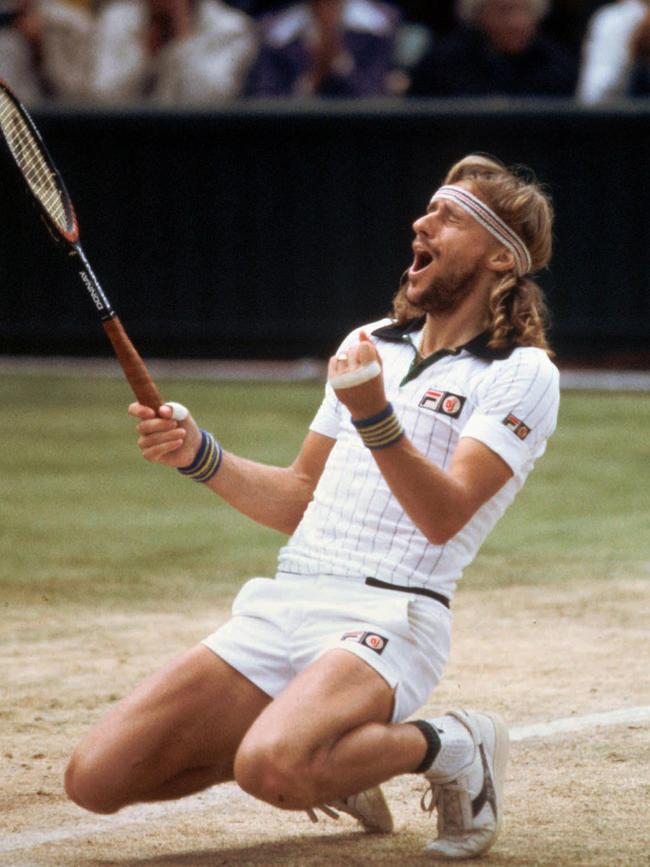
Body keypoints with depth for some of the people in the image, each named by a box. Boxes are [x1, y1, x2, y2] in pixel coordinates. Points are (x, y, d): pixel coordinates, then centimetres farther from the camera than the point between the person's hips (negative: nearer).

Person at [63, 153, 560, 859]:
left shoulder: (522, 374, -1)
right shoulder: (369, 344, 21)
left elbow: (444, 516, -15)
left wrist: (375, 416, -28)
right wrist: (199, 456, 8)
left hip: (387, 615, -7)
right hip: (277, 610, 7)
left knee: (272, 770, -37)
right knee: (95, 778, -7)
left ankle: (451, 748, -6)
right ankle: (327, 762, 14)